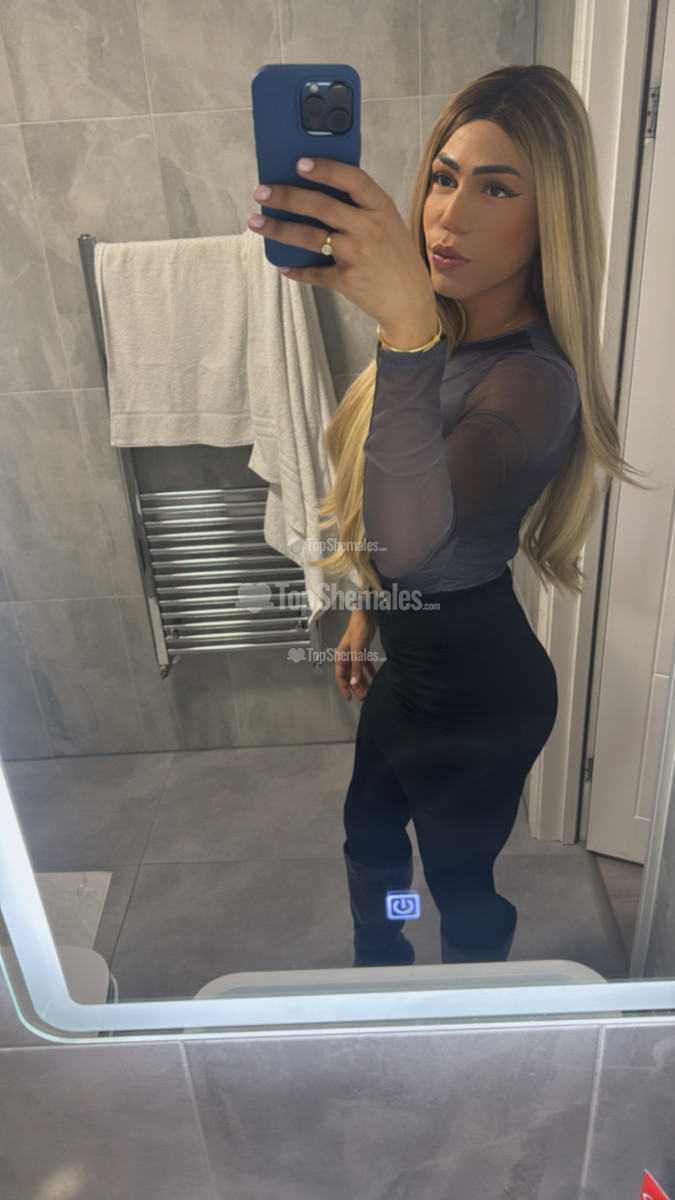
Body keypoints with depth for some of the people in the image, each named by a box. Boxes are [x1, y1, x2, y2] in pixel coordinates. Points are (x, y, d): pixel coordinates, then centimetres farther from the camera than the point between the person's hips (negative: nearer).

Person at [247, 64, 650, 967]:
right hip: (418, 659, 8)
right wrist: (367, 615, 16)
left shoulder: (535, 380, -30)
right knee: (370, 834, 28)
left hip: (479, 690, -8)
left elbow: (413, 540, -49)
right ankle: (380, 970, 58)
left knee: (459, 881, 18)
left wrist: (410, 331, -61)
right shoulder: (447, 340, -2)